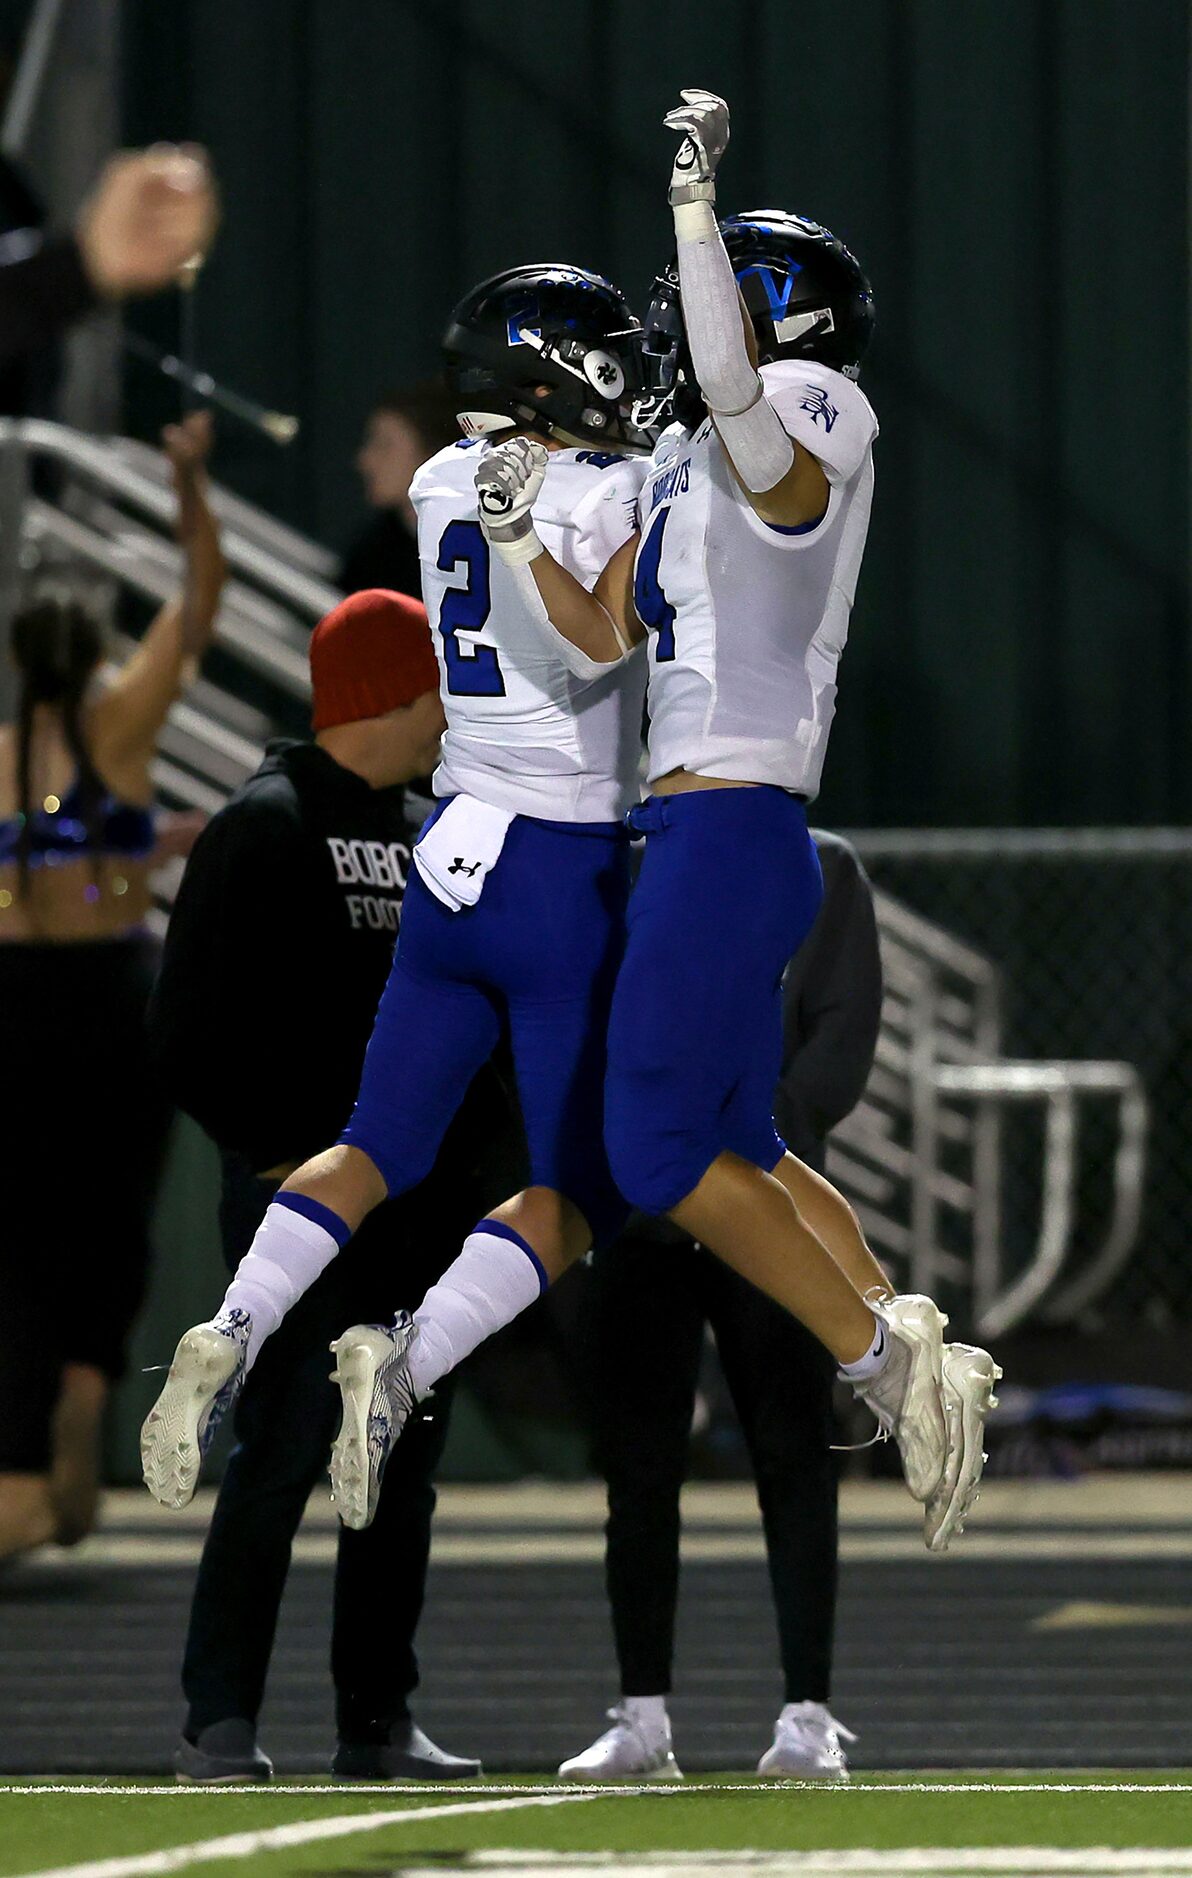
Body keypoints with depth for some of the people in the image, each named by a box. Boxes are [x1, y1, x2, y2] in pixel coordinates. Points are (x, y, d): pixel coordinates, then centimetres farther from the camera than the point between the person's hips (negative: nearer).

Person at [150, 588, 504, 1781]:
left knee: (405, 1460, 8)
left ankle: (377, 1724, 13)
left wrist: (480, 1140, 8)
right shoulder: (264, 829, -7)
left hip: (425, 1193, 8)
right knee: (283, 1451, -12)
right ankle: (219, 1724, -9)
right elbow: (190, 1029, -12)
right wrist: (276, 1153, -16)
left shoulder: (427, 840, 17)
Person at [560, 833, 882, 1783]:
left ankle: (808, 1717, -6)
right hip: (635, 1210, 2)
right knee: (637, 1468, 2)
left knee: (794, 1463, -7)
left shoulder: (822, 873, 7)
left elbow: (844, 1036, -1)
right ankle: (643, 1719, 7)